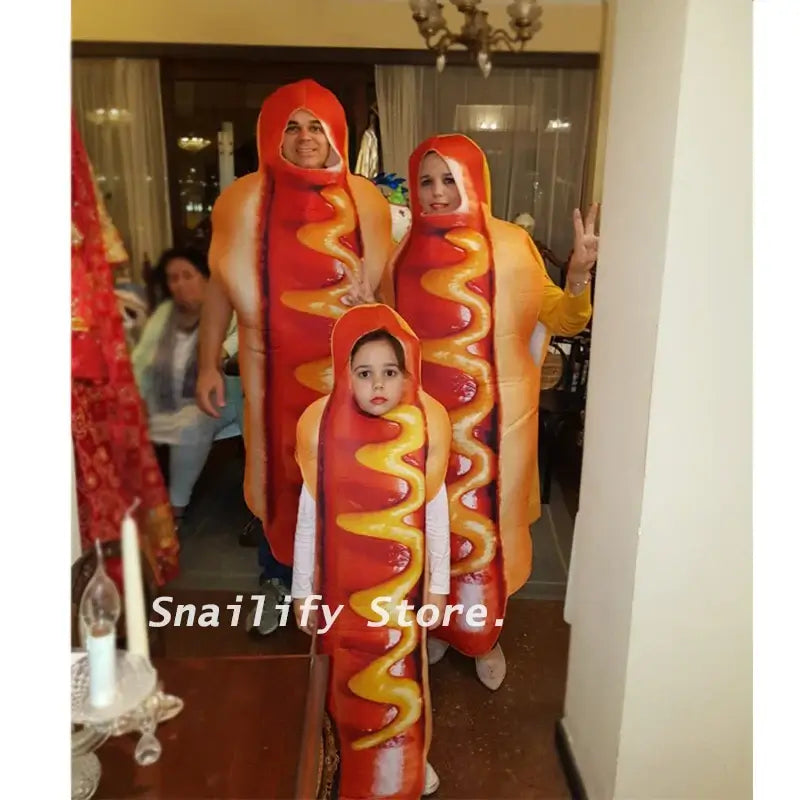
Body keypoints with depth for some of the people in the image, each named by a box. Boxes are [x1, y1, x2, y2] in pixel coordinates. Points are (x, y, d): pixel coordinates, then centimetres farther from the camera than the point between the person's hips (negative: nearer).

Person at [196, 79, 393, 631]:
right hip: (277, 363, 0)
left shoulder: (364, 198, -1)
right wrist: (209, 364, -2)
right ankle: (279, 580, 34)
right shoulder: (247, 199, -4)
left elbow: (387, 284, 5)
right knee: (279, 469, 12)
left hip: (347, 364, 1)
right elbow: (222, 286, 0)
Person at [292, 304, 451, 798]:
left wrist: (438, 588, 1)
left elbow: (436, 515, -4)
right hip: (343, 584, 0)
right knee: (351, 678, 17)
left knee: (402, 676, 18)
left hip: (402, 584, 0)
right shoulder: (323, 428, -14)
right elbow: (309, 518, -5)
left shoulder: (424, 430, -13)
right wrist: (303, 592, 0)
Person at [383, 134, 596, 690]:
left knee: (484, 523, 9)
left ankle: (485, 635, 33)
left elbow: (563, 321, -11)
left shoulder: (509, 246, -7)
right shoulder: (405, 253, 3)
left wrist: (579, 272, -27)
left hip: (489, 416, -2)